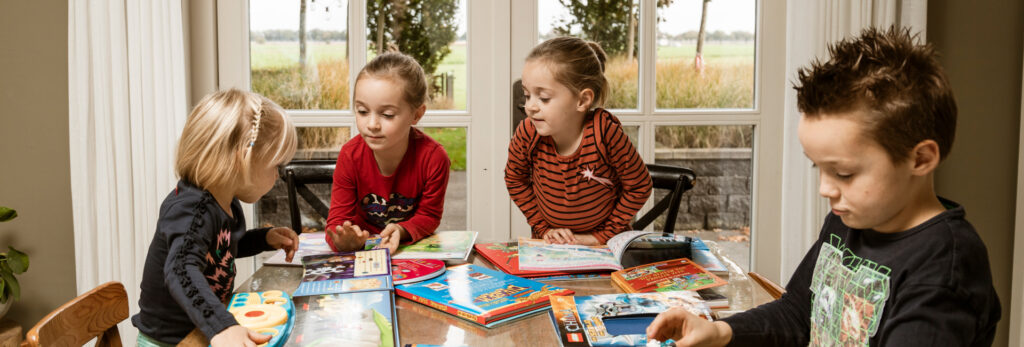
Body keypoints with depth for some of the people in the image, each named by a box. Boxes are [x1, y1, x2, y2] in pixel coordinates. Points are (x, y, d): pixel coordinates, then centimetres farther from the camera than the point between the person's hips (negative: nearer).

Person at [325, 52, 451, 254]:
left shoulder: (433, 158, -18)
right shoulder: (350, 156, -14)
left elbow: (429, 215, -7)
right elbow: (338, 218, -13)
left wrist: (400, 231, -28)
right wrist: (343, 241, -37)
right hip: (363, 247, 1)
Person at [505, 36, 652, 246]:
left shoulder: (604, 131, -24)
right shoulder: (528, 133, -16)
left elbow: (639, 186, -12)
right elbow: (515, 179, 4)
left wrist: (604, 234, -9)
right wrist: (543, 228, -2)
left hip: (605, 245, 0)